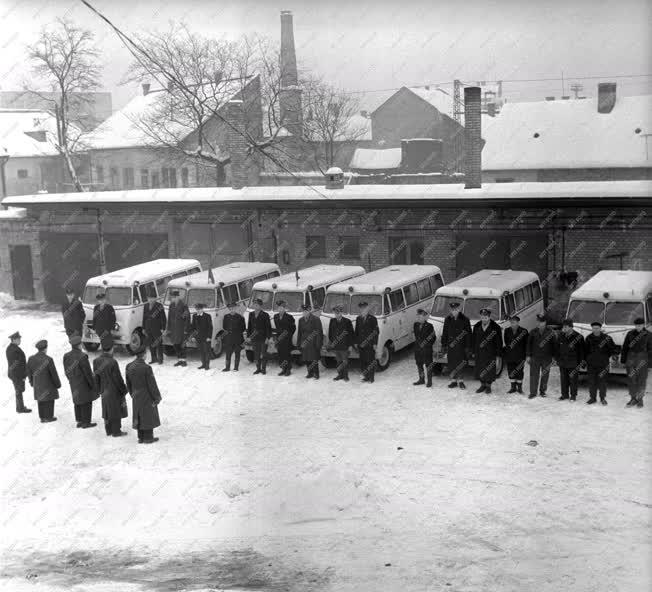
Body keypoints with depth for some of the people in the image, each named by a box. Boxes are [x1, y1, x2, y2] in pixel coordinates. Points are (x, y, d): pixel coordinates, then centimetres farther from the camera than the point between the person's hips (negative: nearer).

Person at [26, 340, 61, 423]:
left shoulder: (31, 359, -4)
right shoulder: (48, 359, -21)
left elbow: (29, 372, 5)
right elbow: (54, 373, -14)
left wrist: (32, 382, 19)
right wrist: (58, 384, -2)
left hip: (37, 385, 5)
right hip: (48, 384, -5)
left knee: (40, 400, 15)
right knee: (49, 400, 7)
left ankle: (42, 417, 20)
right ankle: (49, 417, 13)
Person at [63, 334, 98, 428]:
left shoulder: (66, 356, -2)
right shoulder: (82, 357, -24)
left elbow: (67, 371, 8)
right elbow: (87, 372, -19)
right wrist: (92, 384, -10)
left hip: (74, 384, 7)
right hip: (84, 384, -7)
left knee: (78, 402, 17)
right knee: (86, 402, 4)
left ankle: (79, 421, 26)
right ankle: (86, 422, 9)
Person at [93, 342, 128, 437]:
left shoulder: (96, 361, -5)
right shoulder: (112, 362, -26)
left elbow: (96, 377, 5)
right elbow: (118, 378, -19)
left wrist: (100, 390, 16)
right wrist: (124, 390, -6)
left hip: (104, 390, 6)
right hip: (114, 390, -6)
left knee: (107, 410, 18)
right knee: (116, 411, 8)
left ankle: (108, 431, 29)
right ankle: (116, 432, 16)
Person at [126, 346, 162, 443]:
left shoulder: (129, 367, -4)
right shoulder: (146, 368, -24)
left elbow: (128, 383, 7)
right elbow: (152, 384, -18)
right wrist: (157, 397, -7)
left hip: (136, 397, 6)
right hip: (147, 396, -6)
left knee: (138, 417, 15)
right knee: (149, 416, 8)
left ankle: (140, 437, 24)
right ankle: (148, 438, 16)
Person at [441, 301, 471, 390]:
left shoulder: (464, 319, -3)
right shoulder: (448, 319, 7)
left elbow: (468, 334, -2)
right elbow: (444, 333, 12)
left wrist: (468, 347, -6)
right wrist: (443, 345, 8)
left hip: (461, 346, -3)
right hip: (450, 345, 3)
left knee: (460, 363, -2)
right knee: (451, 364, 6)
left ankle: (459, 380, 11)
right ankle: (454, 381, 17)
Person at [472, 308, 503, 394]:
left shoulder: (496, 328, -9)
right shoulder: (477, 327, 2)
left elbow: (499, 343, -5)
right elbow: (474, 341, 10)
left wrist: (498, 357, -7)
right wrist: (473, 353, 9)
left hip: (491, 354, -3)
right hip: (479, 354, 3)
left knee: (490, 371, 4)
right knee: (480, 370, 8)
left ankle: (488, 386, 21)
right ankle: (483, 385, 26)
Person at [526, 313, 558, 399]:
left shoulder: (550, 332, -2)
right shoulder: (533, 332, 3)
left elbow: (554, 345, 3)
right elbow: (529, 344, 7)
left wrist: (554, 356, 2)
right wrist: (528, 355, 3)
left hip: (547, 358, -1)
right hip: (535, 357, 1)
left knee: (545, 376, 8)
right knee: (534, 375, -2)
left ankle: (542, 391, 22)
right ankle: (533, 392, 3)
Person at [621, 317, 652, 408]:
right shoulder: (630, 334, 4)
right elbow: (625, 347, 8)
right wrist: (623, 360, 6)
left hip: (642, 359, -2)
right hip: (631, 358, 2)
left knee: (641, 380, 3)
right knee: (631, 379, 4)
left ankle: (640, 399, 14)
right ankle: (633, 399, 14)